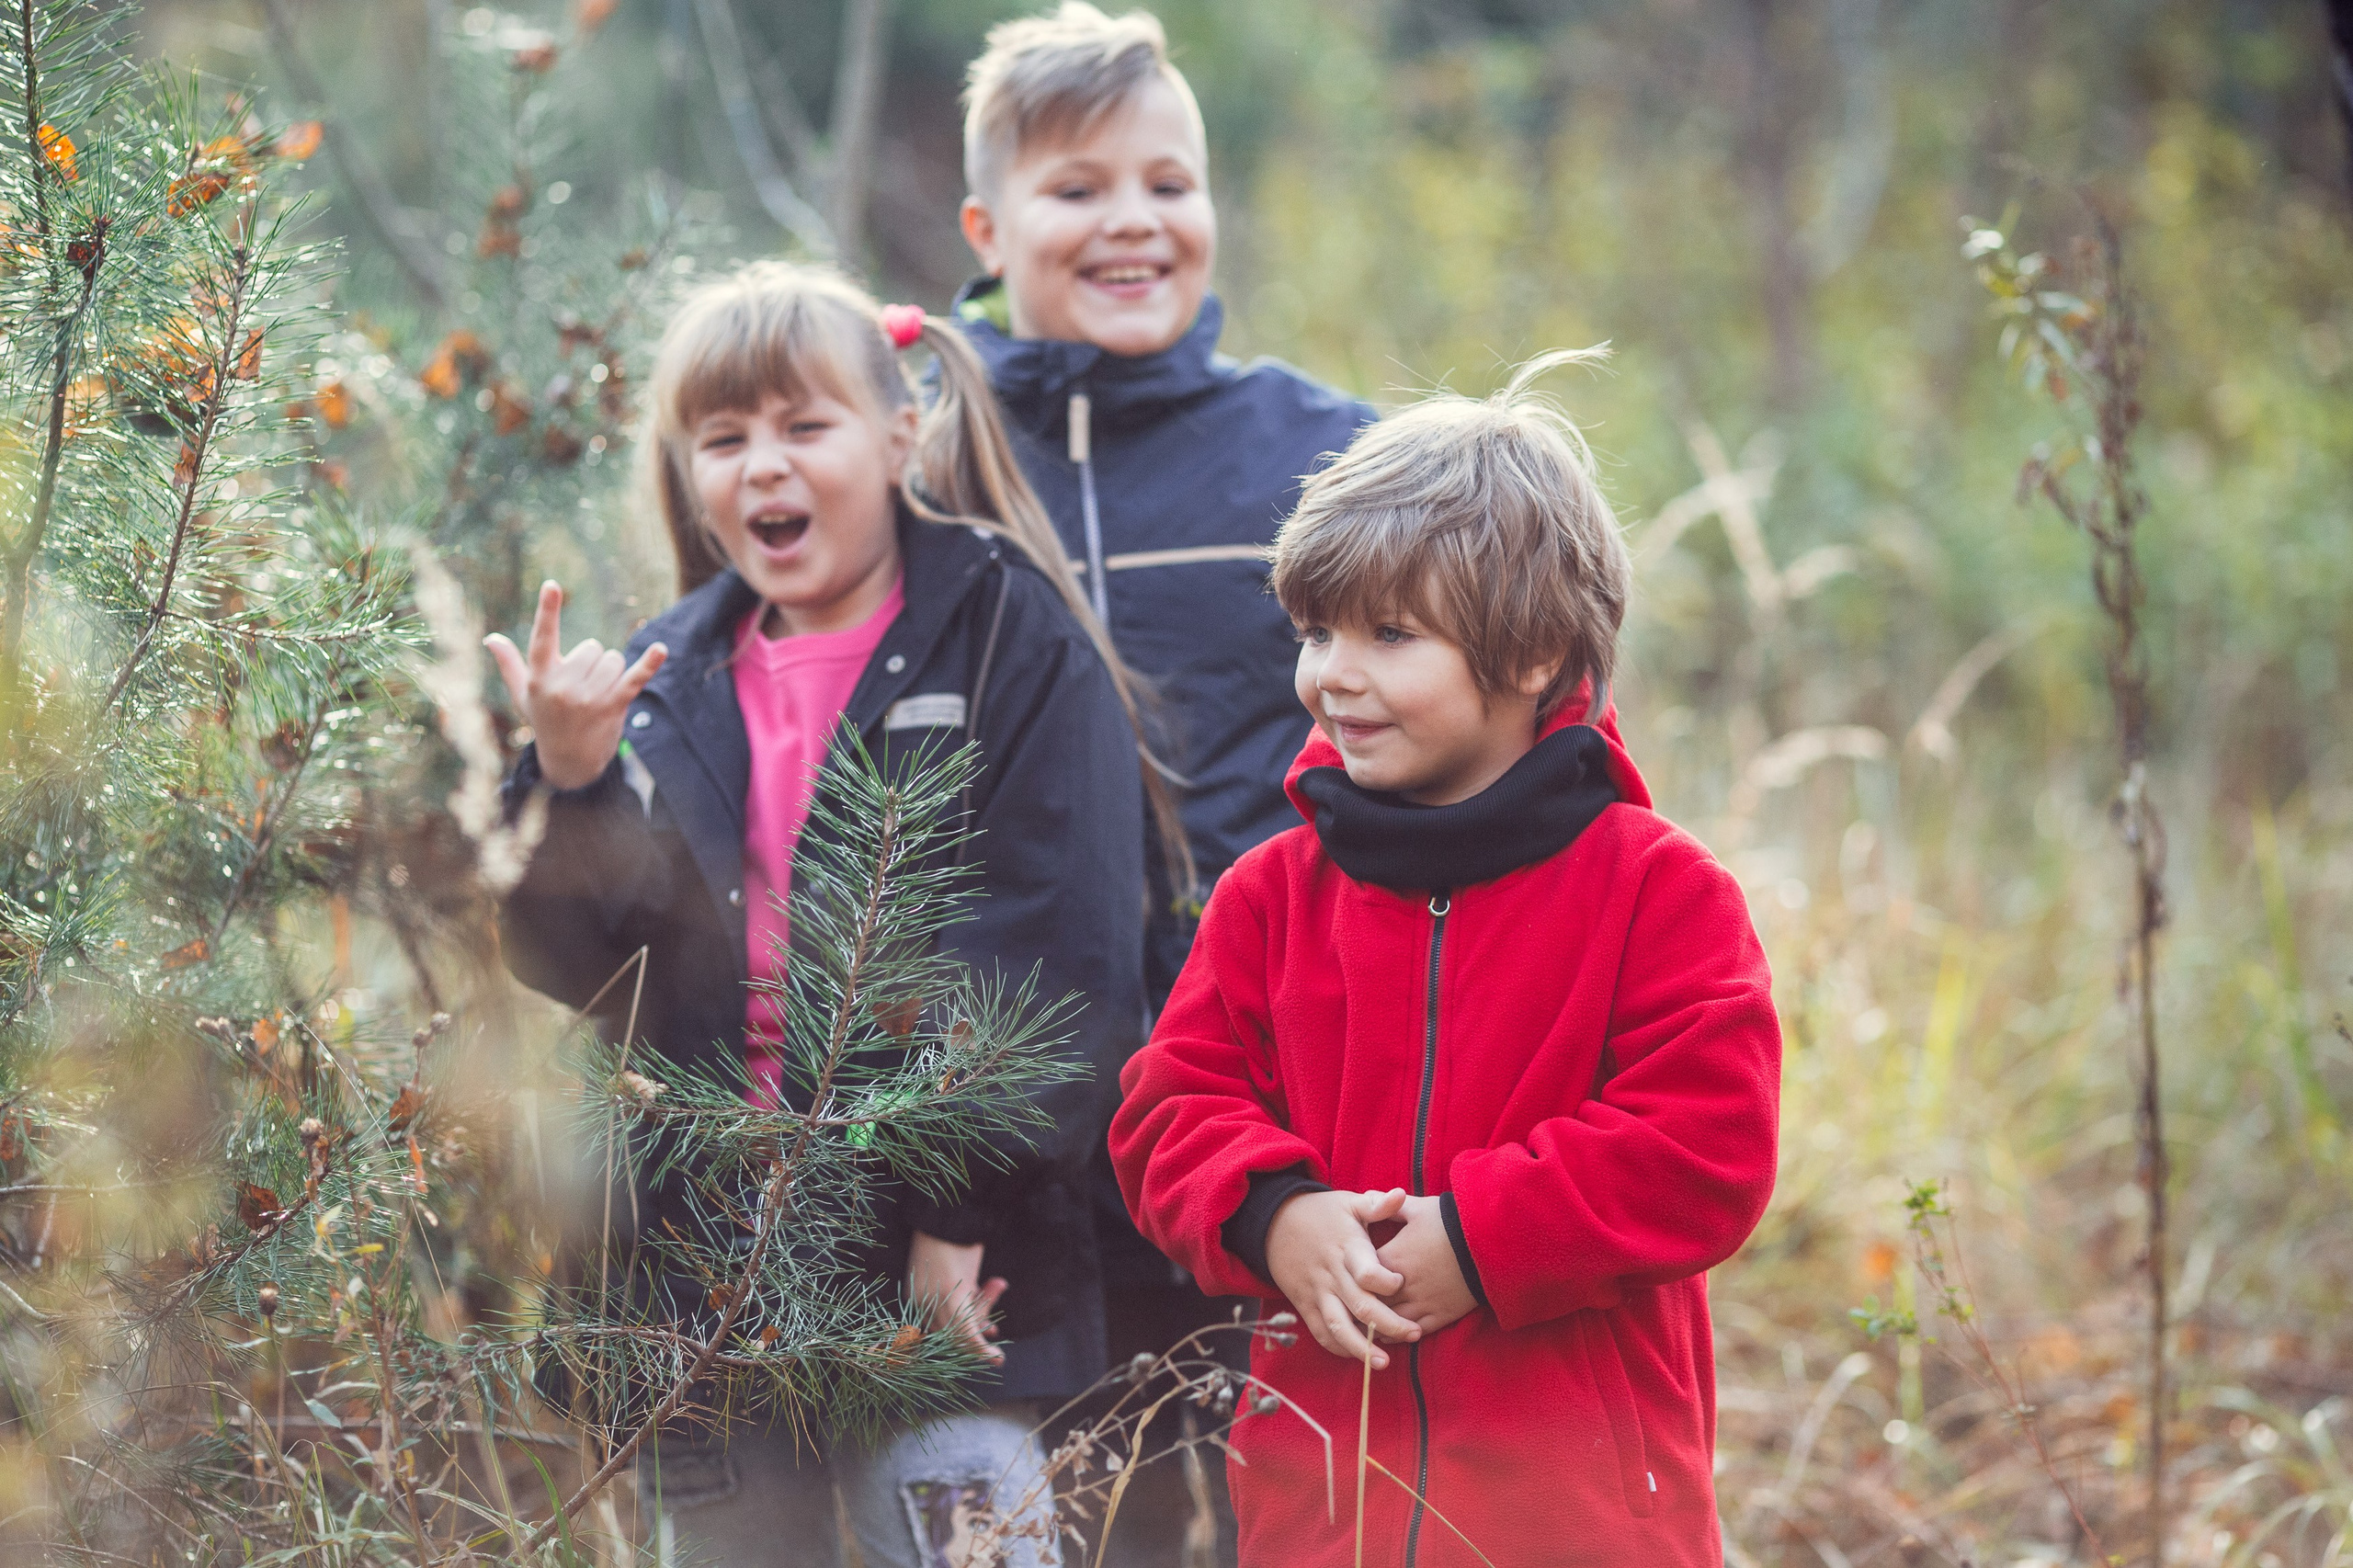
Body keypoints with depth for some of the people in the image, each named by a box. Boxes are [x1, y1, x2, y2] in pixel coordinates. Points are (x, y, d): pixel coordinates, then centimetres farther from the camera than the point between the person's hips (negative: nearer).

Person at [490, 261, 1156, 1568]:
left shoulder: (1013, 637, -3)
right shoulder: (672, 679, 12)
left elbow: (1065, 954, -10)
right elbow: (578, 969, 7)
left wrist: (962, 1211, -15)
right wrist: (570, 781, -11)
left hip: (945, 1278, -5)